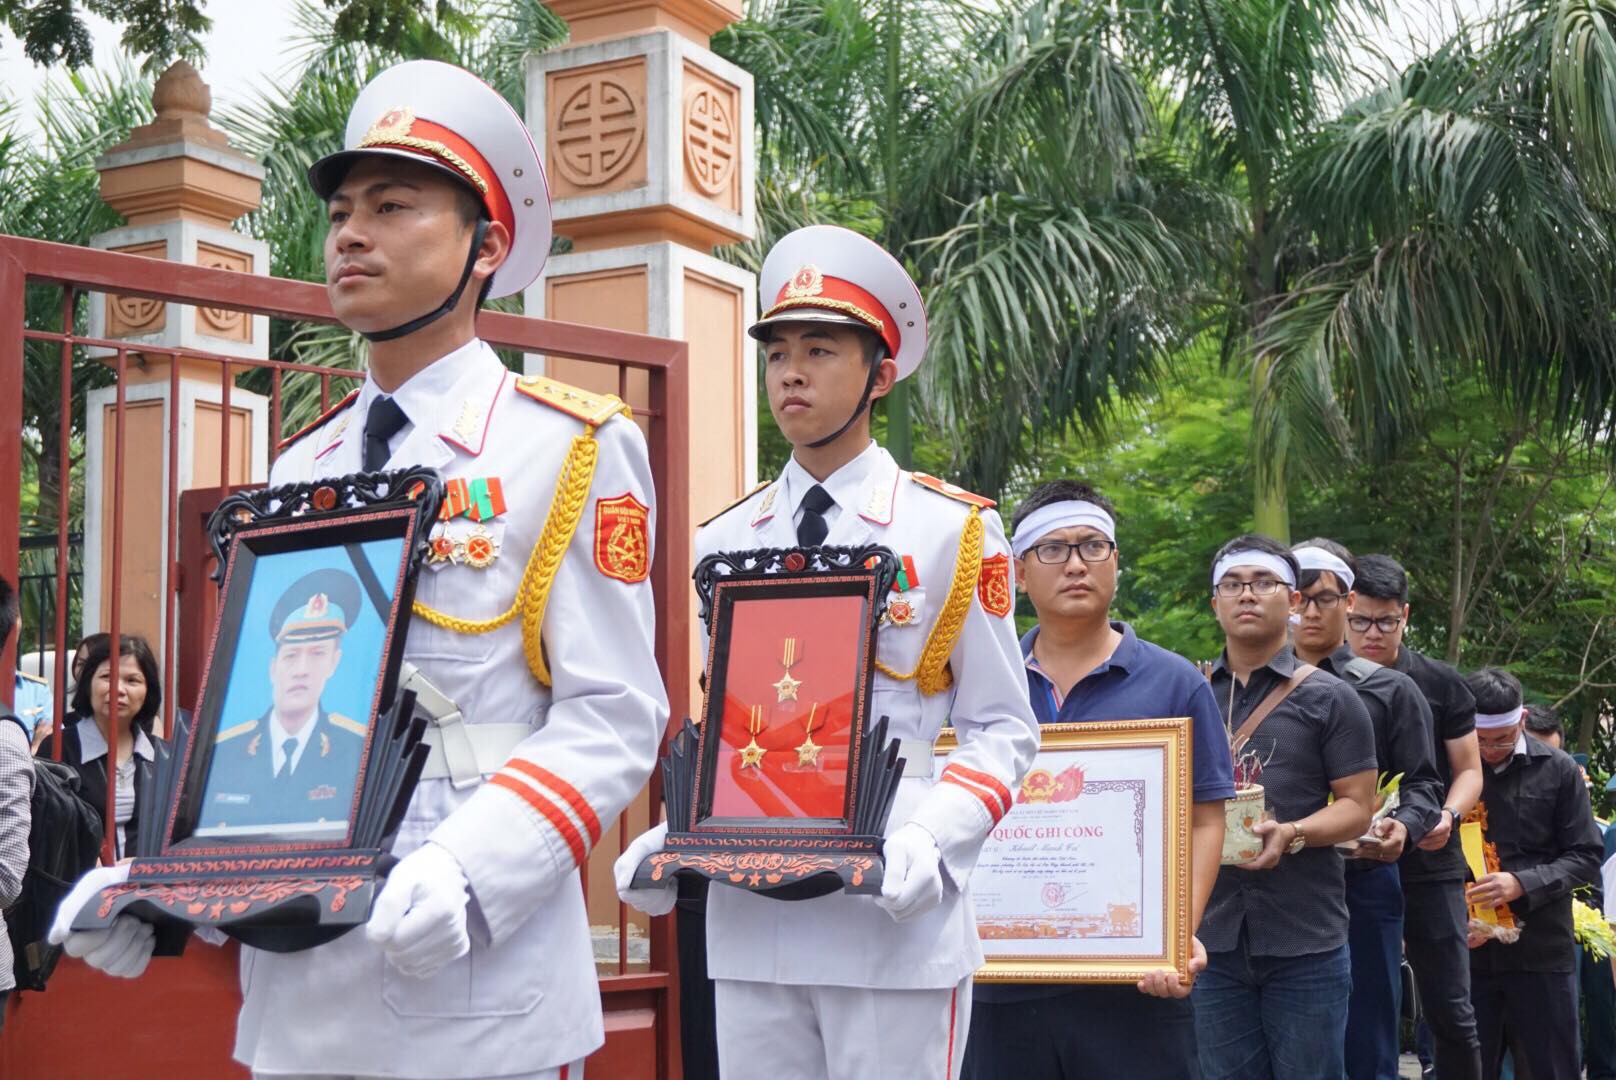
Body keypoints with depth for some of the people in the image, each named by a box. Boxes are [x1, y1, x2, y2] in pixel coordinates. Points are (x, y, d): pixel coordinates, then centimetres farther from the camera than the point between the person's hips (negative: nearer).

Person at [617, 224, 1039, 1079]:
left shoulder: (953, 531, 0)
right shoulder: (723, 544, 11)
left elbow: (1001, 730, 0)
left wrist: (927, 840, -17)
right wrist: (671, 841, 0)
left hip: (896, 922, -3)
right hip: (748, 926, 4)